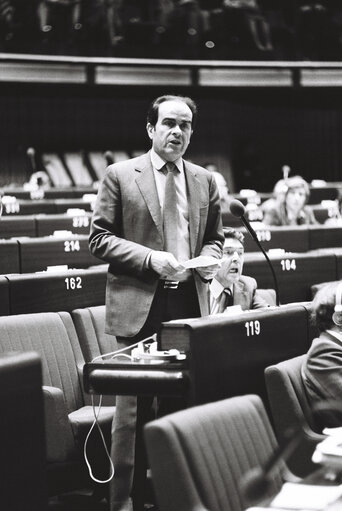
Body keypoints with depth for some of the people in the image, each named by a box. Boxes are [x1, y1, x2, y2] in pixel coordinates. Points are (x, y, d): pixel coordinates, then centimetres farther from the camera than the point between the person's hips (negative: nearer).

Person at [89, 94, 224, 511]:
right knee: (132, 408, -1)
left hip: (189, 304, 4)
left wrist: (208, 259, -1)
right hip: (139, 307, -4)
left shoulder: (204, 181, 13)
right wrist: (150, 258, -15)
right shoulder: (120, 175, 0)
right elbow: (99, 238, -3)